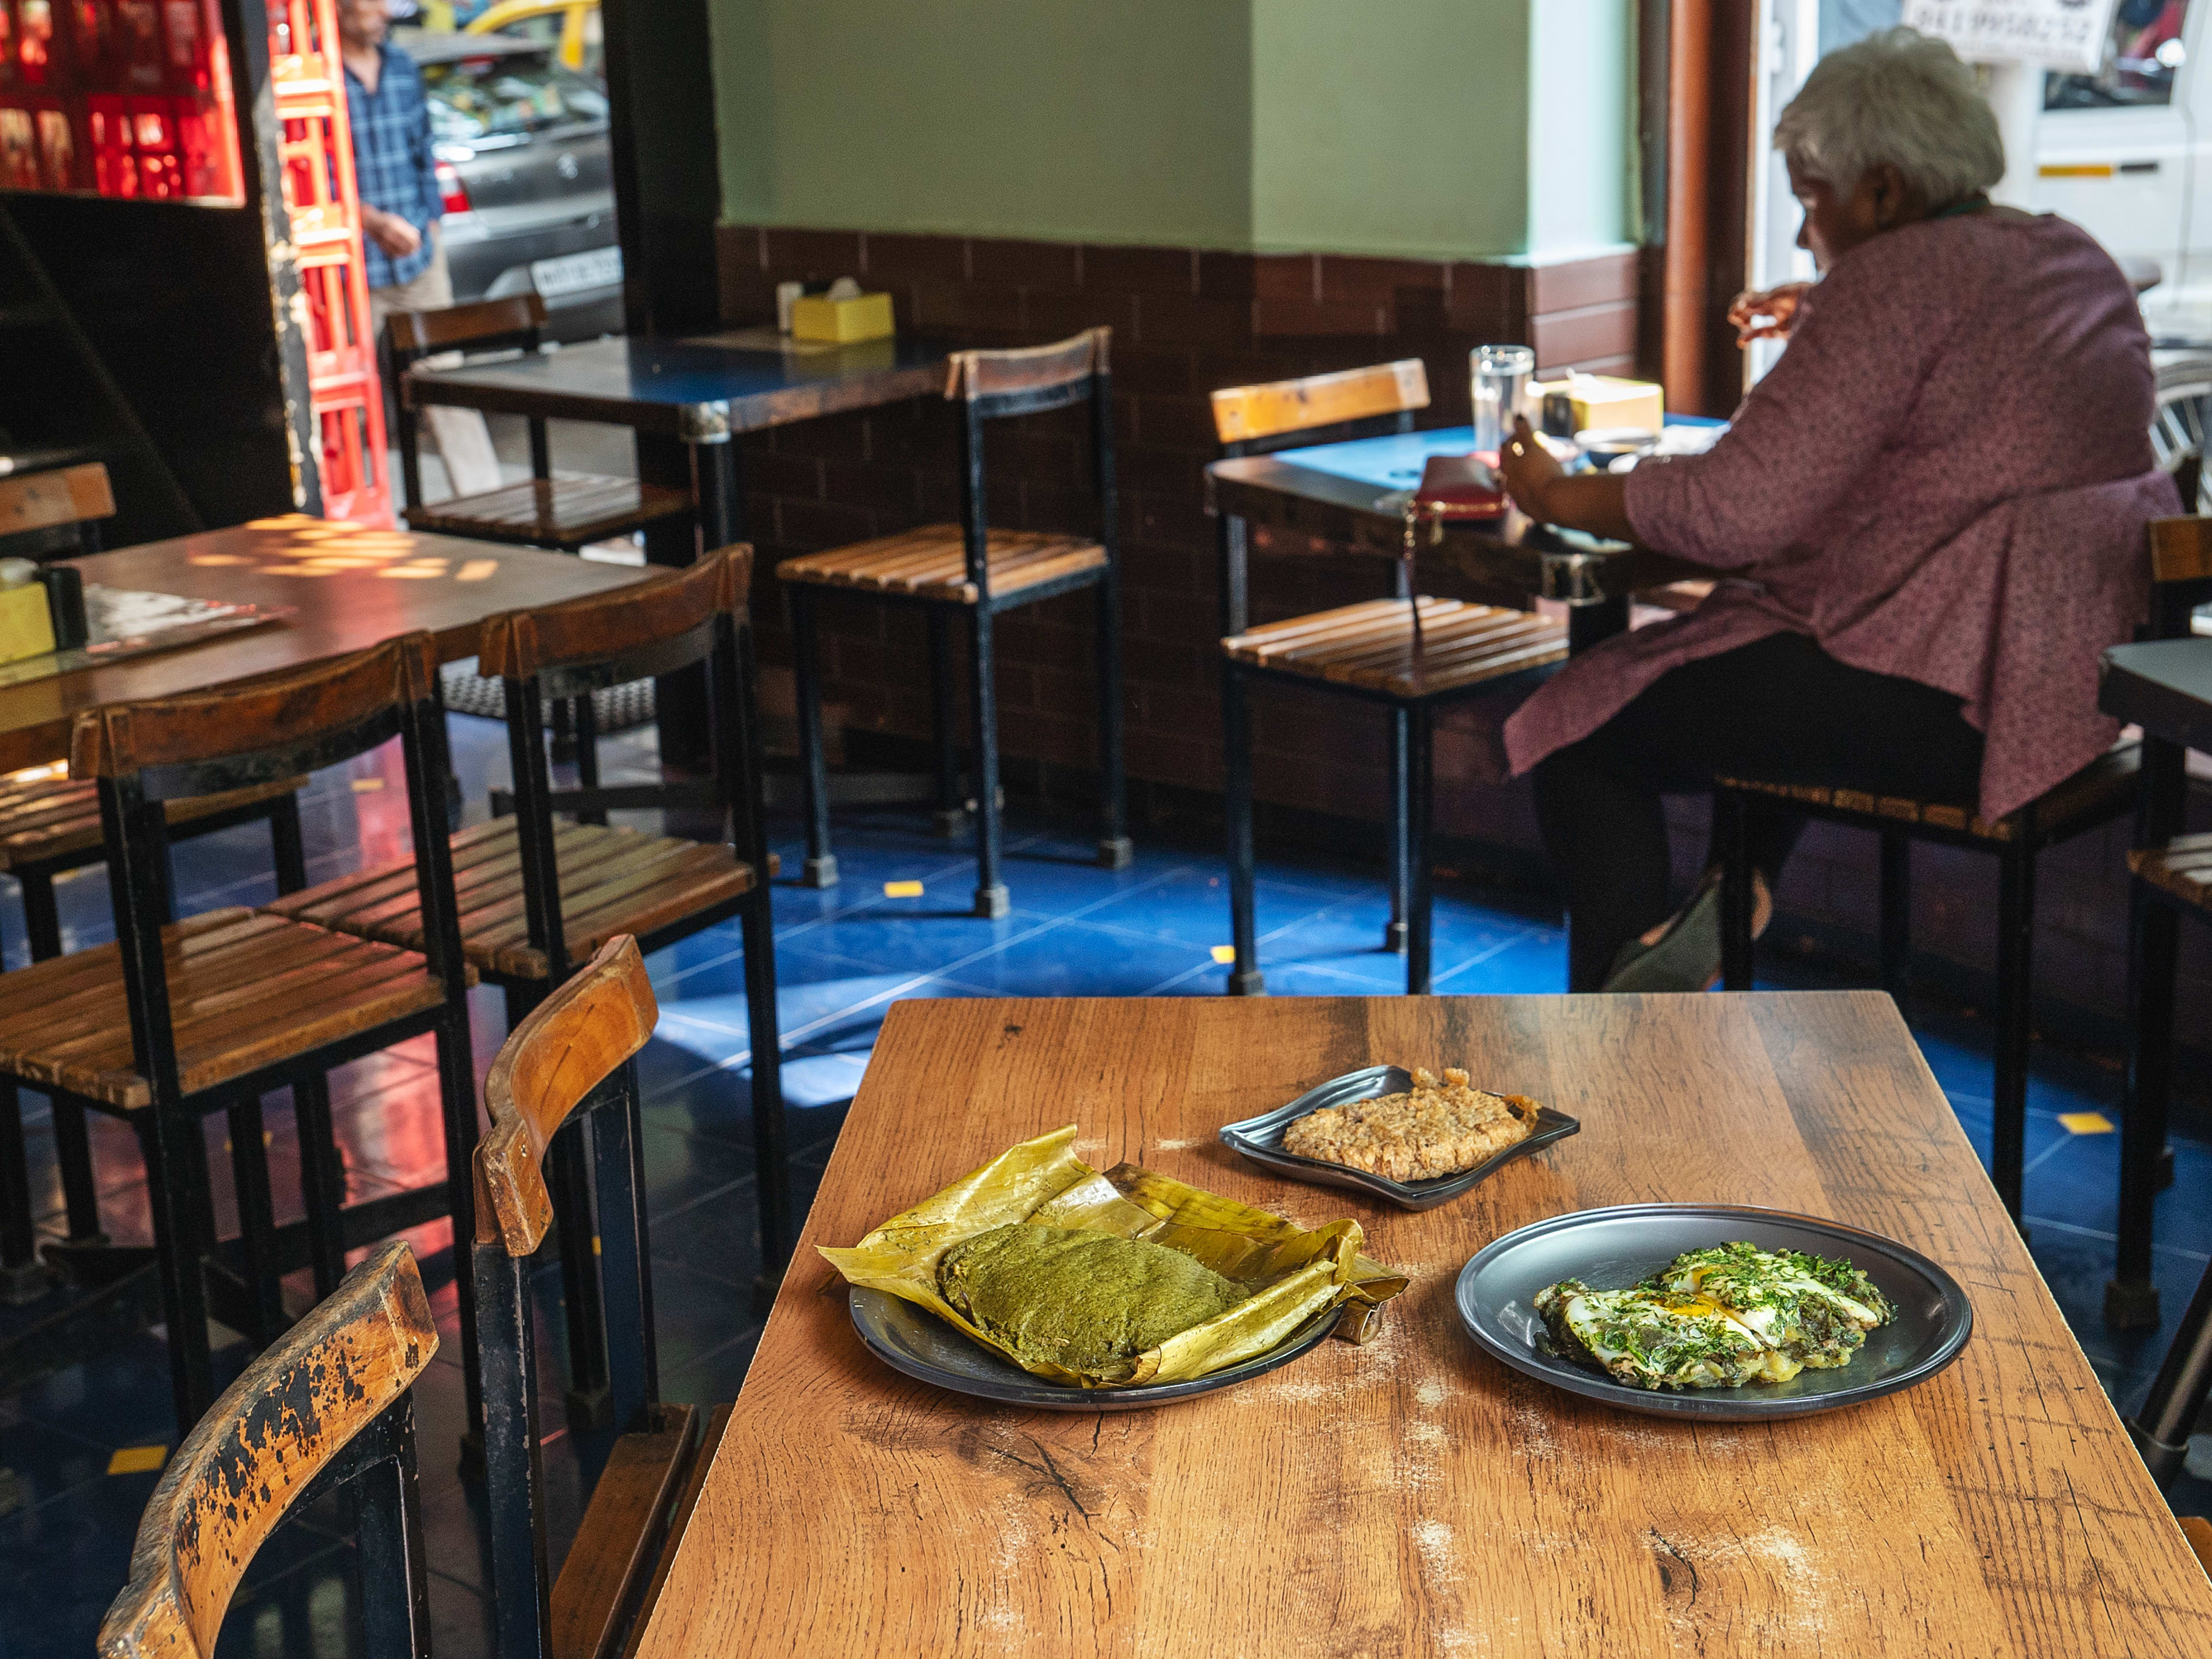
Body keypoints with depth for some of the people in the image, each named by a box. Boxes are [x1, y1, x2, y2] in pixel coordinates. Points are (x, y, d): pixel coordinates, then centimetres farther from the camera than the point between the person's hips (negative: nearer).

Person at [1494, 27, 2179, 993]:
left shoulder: (1895, 283, -15)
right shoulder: (2075, 259, 13)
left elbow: (1733, 512, -19)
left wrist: (1557, 497, -5)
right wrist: (1823, 325, 33)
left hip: (1950, 704, -10)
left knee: (1582, 726, 1)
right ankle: (1744, 890, 22)